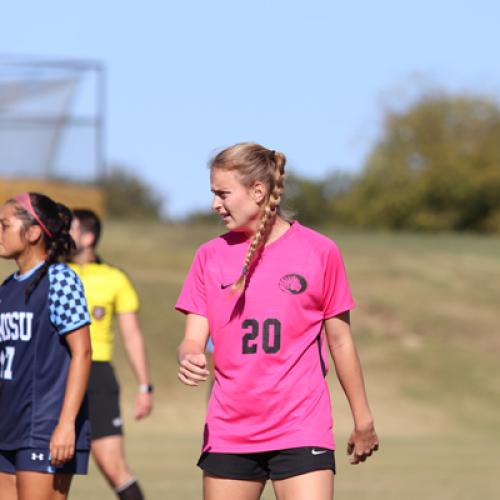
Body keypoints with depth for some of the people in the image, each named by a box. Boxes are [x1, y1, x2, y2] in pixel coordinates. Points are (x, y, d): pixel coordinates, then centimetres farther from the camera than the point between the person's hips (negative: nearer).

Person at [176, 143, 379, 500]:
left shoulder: (319, 252, -1)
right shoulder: (211, 256, 6)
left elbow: (340, 340, 6)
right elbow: (193, 340, 4)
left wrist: (363, 419, 11)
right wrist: (189, 361, -21)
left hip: (302, 431, -3)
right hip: (228, 431, 3)